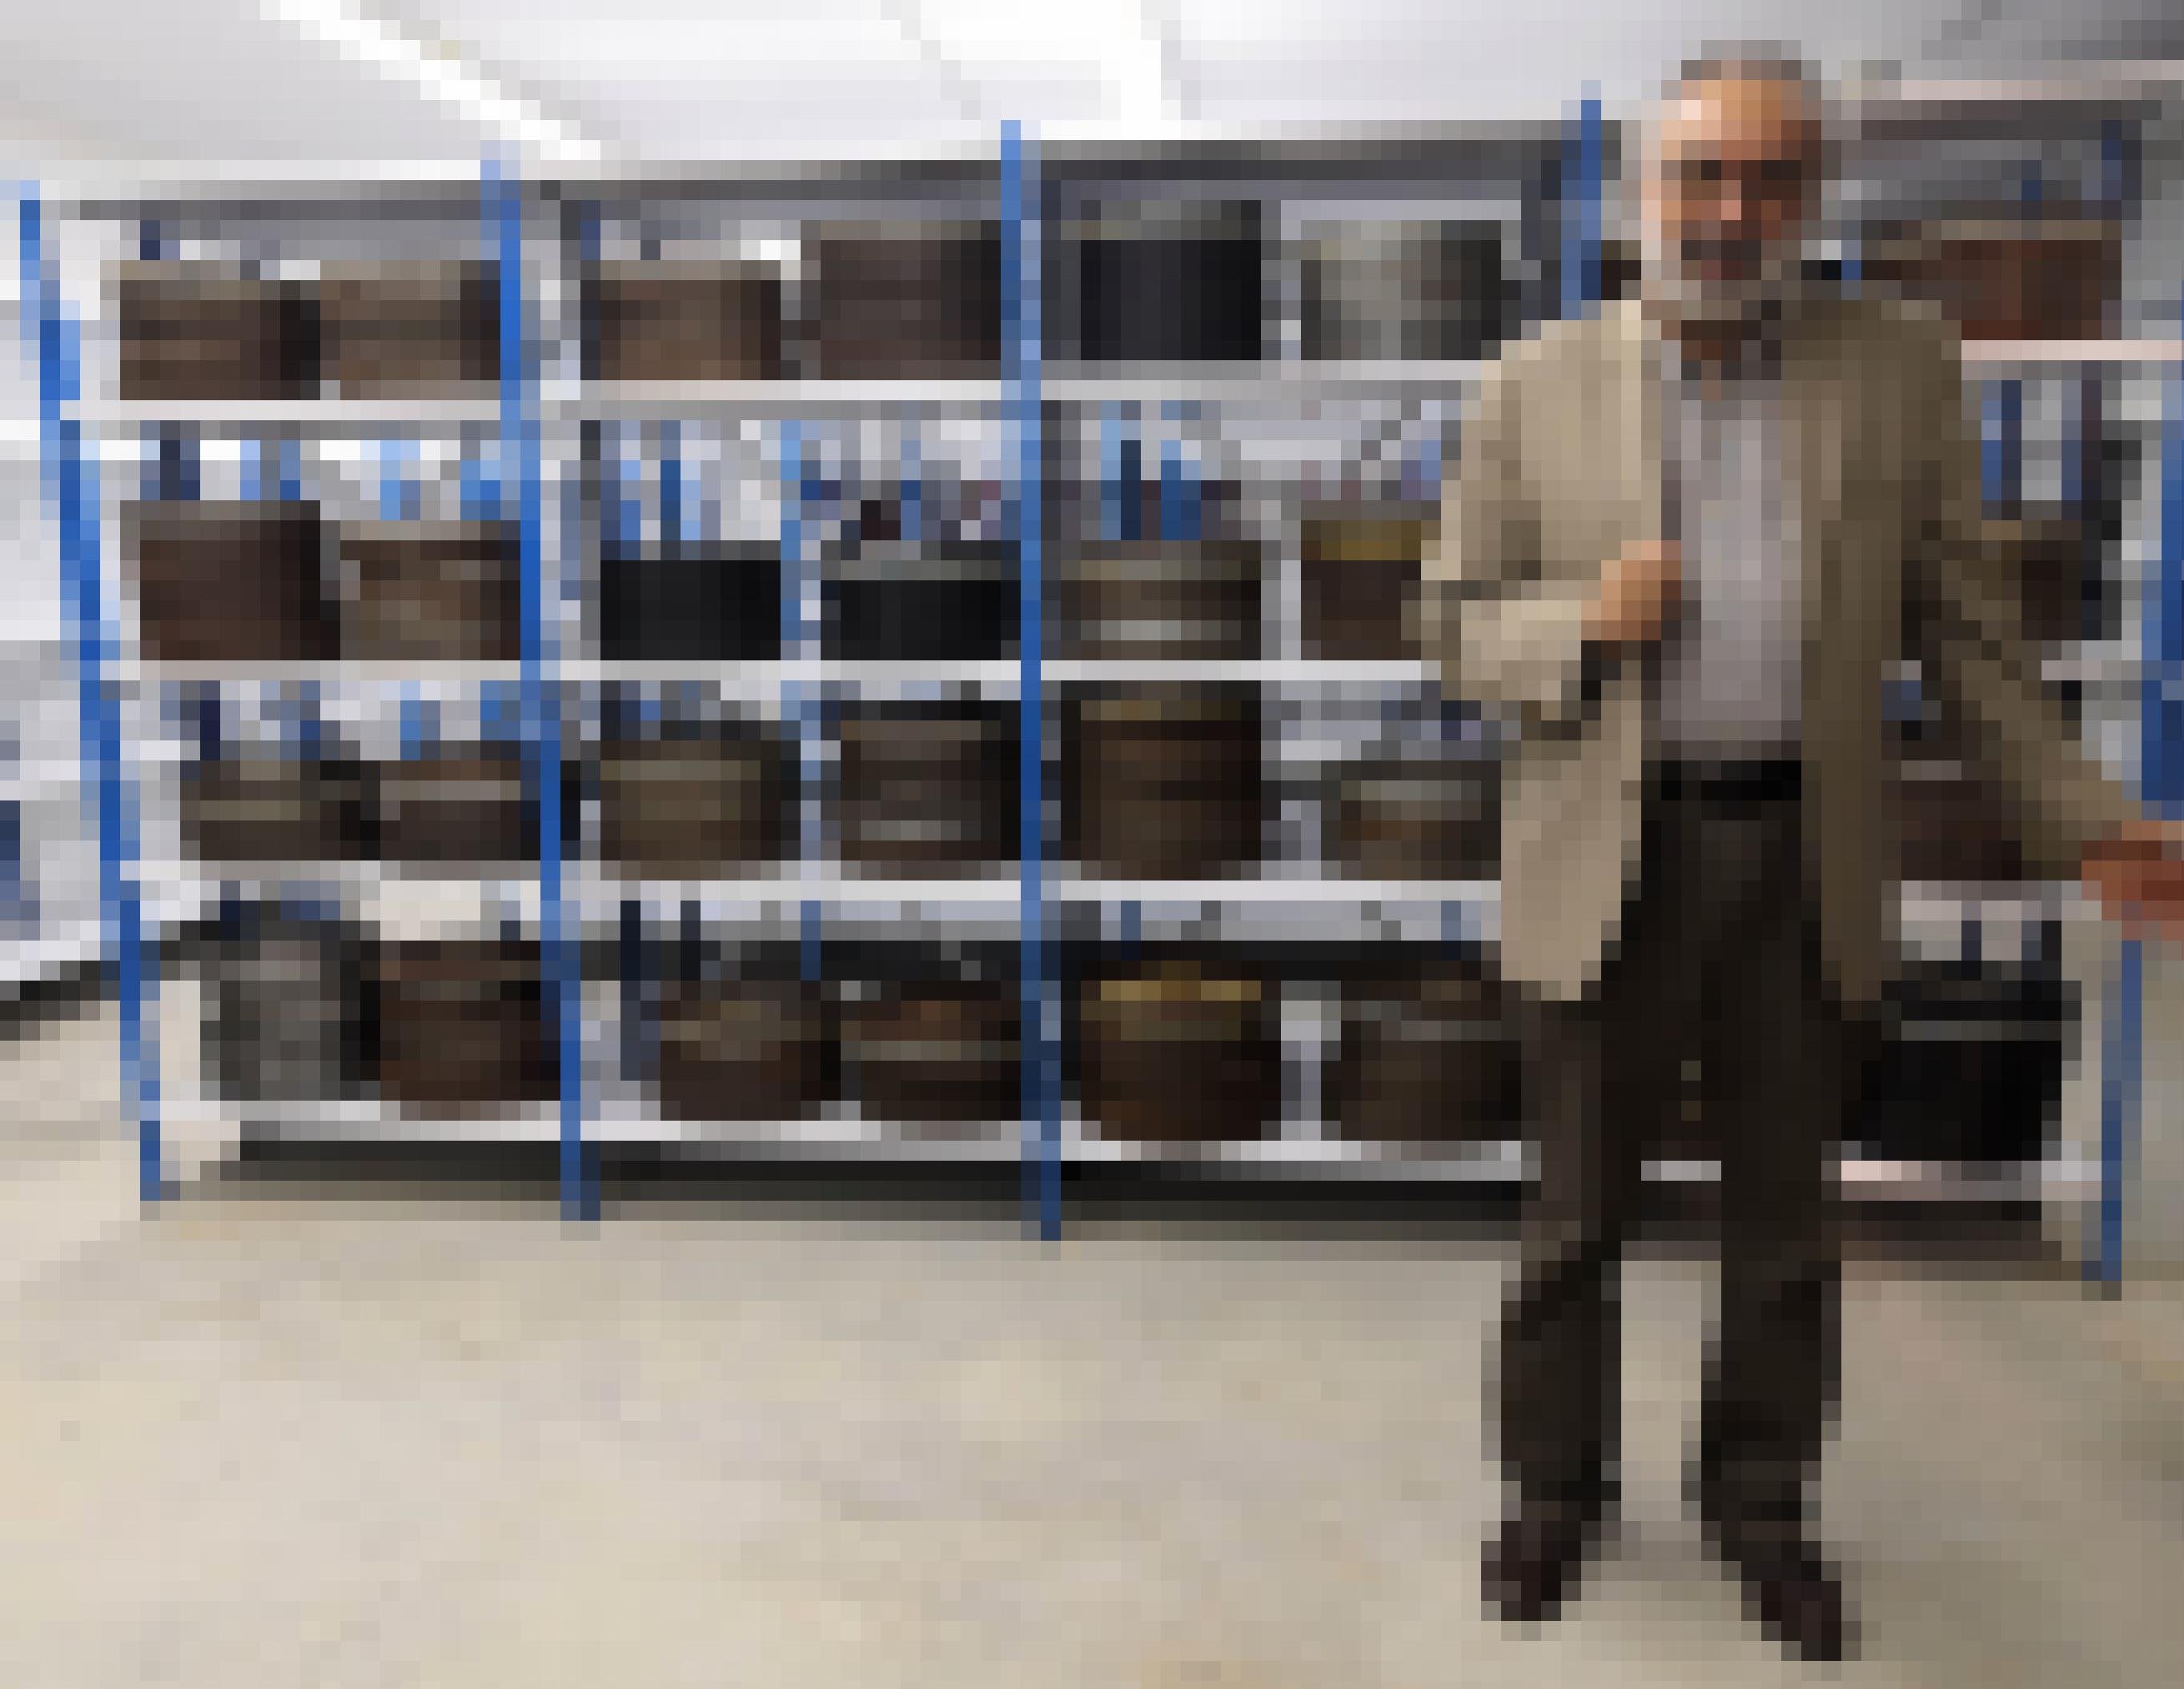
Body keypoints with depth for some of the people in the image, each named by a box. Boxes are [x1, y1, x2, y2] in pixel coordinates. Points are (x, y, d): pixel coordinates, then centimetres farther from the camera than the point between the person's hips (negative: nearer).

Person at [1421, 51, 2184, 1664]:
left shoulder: (1902, 368, 1)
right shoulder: (1538, 385, -1)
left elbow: (1965, 621, 5)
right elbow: (1455, 621, 2)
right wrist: (1582, 625, -18)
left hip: (1809, 861, 1)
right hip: (1613, 861, -1)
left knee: (1788, 1215, 14)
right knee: (1576, 1212, 12)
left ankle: (1760, 1500, 34)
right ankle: (1557, 1483, 32)